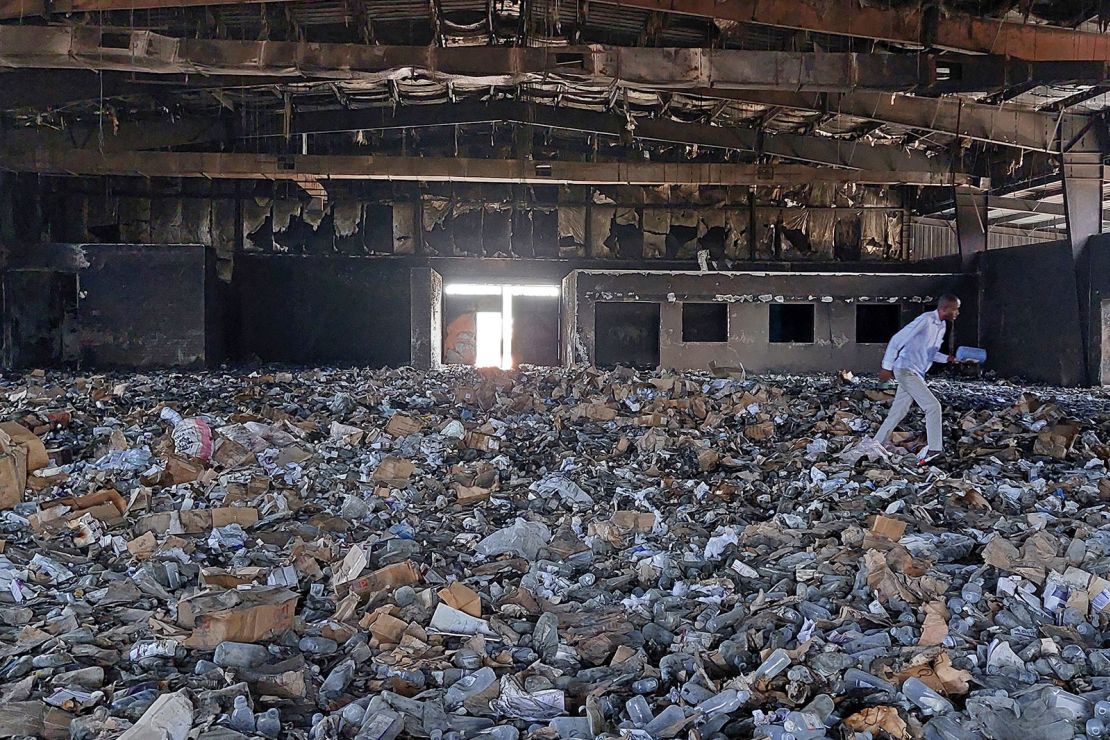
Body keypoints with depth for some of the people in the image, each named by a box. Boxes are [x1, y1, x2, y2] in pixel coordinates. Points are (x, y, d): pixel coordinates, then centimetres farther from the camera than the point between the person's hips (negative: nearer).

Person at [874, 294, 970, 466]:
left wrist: (948, 358, 3)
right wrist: (887, 367, -16)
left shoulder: (942, 326, 12)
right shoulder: (925, 320, -16)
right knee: (933, 406, -13)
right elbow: (897, 340, -16)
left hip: (916, 374, 9)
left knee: (898, 413, 11)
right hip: (906, 370, -9)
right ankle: (934, 451, -11)